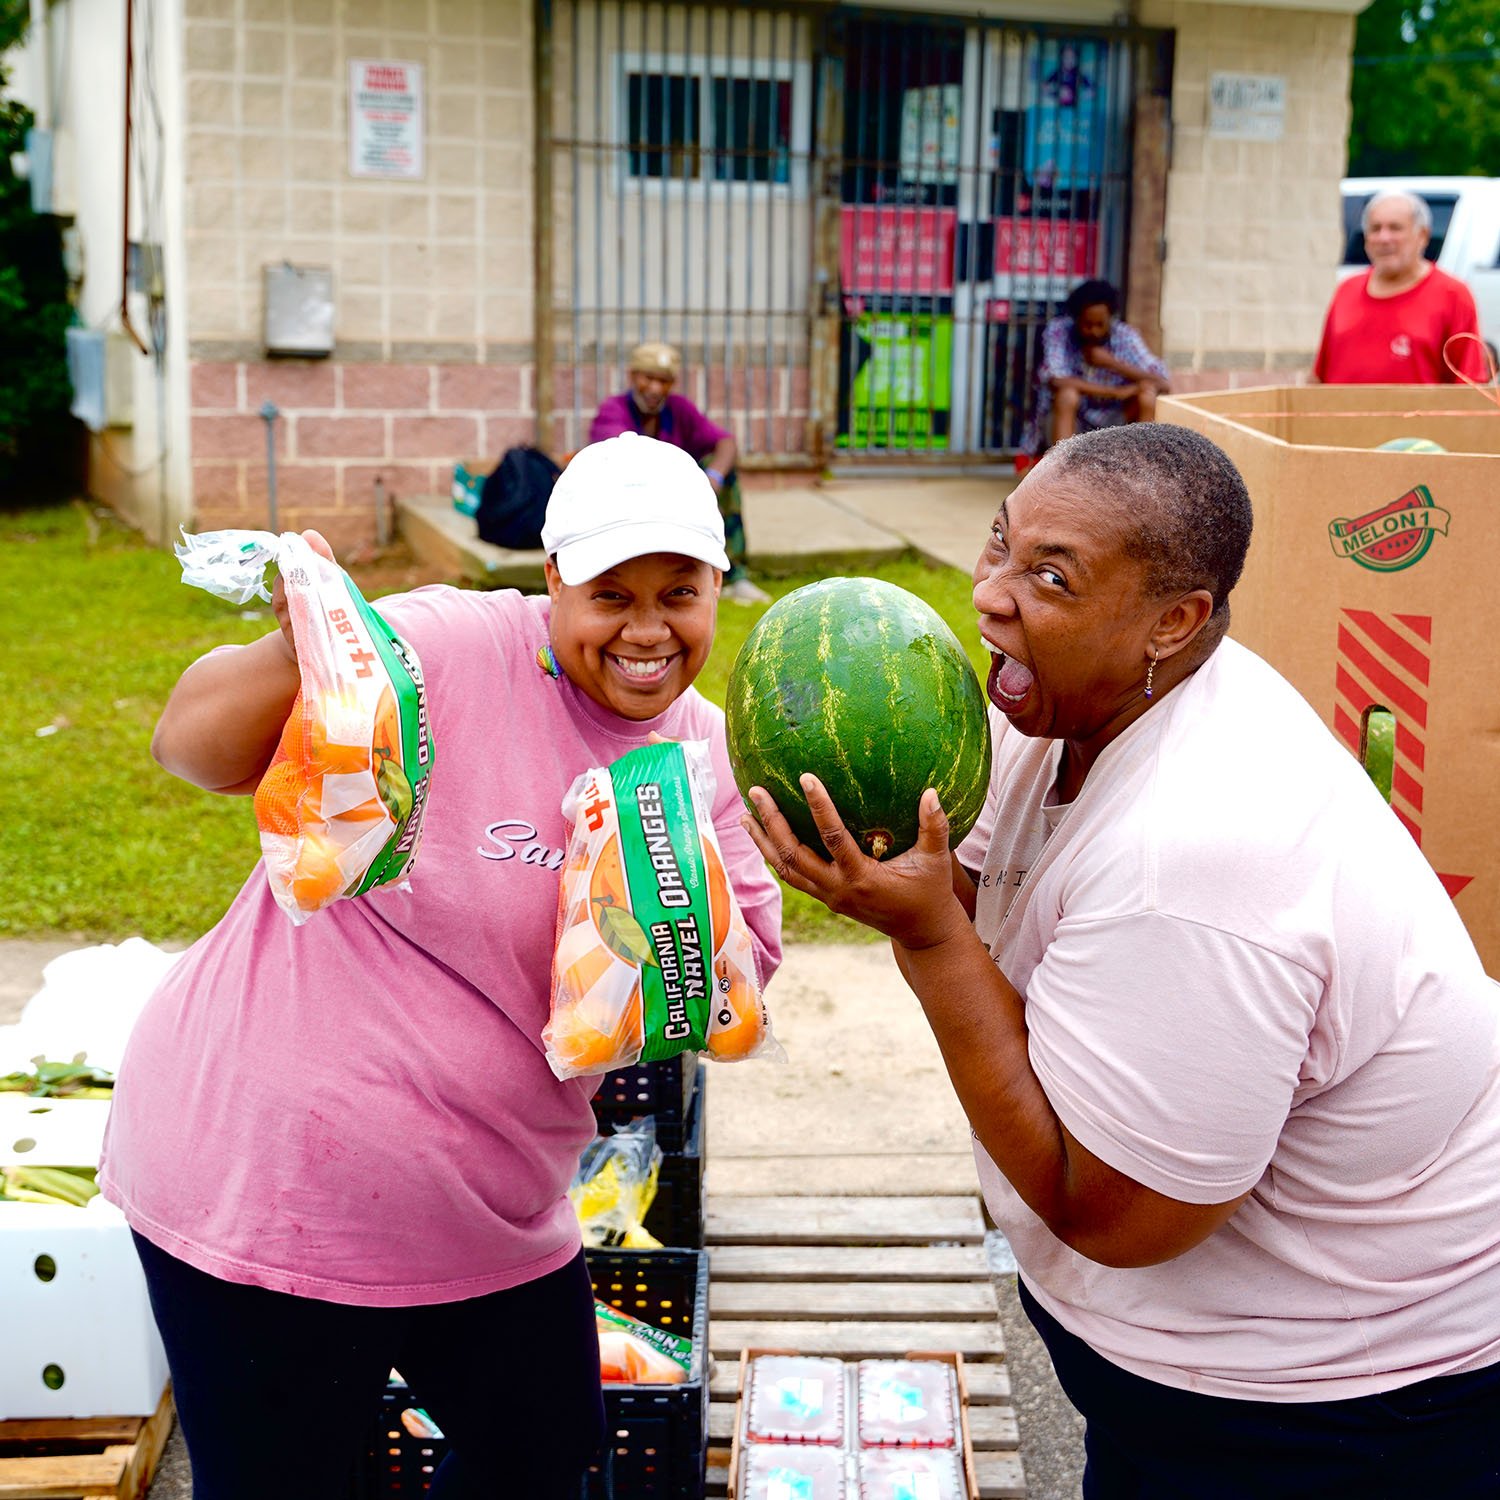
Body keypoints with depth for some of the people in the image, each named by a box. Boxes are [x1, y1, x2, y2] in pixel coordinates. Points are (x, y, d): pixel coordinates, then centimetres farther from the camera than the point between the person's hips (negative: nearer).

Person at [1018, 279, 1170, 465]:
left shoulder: (1124, 336, -10)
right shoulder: (1058, 331, -14)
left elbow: (1164, 383, -18)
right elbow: (1055, 380, -31)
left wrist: (1114, 363, -27)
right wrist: (1114, 392, -28)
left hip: (1108, 426, 2)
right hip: (1067, 426, -2)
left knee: (1146, 395, -22)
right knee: (1067, 393, -32)